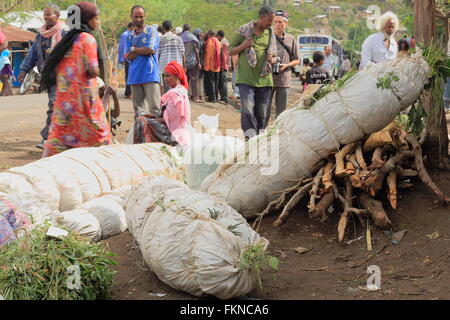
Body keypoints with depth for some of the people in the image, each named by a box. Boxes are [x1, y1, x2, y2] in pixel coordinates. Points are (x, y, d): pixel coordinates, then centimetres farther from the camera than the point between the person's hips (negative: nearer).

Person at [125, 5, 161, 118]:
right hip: (134, 76, 5)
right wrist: (143, 51, -8)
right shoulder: (130, 36, 15)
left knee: (154, 108, -11)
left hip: (150, 75, -5)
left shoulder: (151, 31, 2)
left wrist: (133, 49, 2)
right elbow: (128, 56, 4)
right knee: (138, 110, 8)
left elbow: (150, 49, -11)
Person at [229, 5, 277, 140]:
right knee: (247, 110, -18)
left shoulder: (271, 35, 11)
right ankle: (250, 134, -13)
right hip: (245, 79, -3)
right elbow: (231, 51, 6)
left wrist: (272, 60, -5)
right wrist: (243, 46, -14)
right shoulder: (243, 31, 1)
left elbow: (274, 57, 20)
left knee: (262, 114, 5)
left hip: (264, 80, 3)